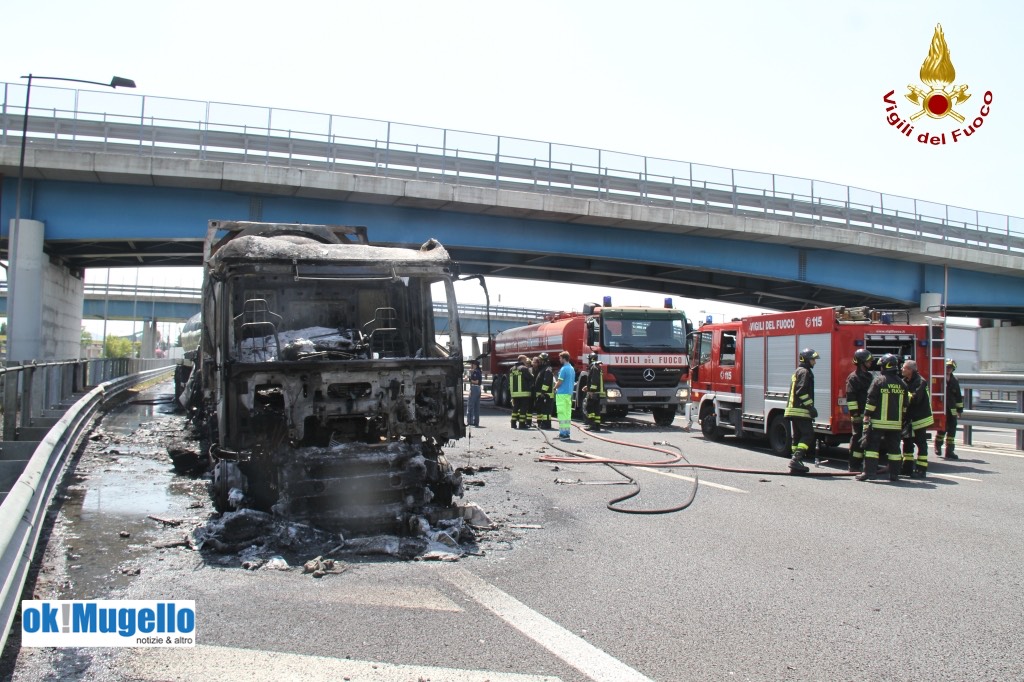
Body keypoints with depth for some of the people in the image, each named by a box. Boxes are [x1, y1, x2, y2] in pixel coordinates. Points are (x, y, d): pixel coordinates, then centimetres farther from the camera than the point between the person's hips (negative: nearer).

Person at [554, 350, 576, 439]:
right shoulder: (572, 369, 13)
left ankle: (563, 433, -8)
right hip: (569, 393, 9)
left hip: (562, 393, -9)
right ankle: (567, 432, 12)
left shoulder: (564, 369, -14)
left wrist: (555, 387, 5)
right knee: (567, 413, 10)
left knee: (562, 414, -7)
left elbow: (559, 382, -15)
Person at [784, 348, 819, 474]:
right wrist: (811, 407, -18)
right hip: (801, 410, -10)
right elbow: (802, 391, -20)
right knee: (808, 435, -10)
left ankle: (796, 464, 11)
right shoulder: (805, 372, -9)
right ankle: (796, 459, -20)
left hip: (793, 410, 10)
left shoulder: (798, 371, 22)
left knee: (797, 436, 10)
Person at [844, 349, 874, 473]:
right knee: (858, 439, -4)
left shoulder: (869, 376, 17)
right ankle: (854, 465, 1)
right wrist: (854, 414, -20)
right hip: (859, 415, -8)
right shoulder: (853, 378, -10)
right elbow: (850, 398, -16)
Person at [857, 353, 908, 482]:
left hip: (878, 422, -5)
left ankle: (869, 471, -7)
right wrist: (902, 419, 23)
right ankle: (894, 474, 11)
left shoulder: (879, 380, -8)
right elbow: (904, 405, 14)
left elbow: (871, 400, -11)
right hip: (896, 423, 5)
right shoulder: (901, 384, 9)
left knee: (871, 446, -2)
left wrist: (867, 415, -5)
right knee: (894, 447, 10)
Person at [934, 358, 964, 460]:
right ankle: (938, 446, 21)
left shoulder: (954, 381, 12)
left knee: (952, 429, 1)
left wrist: (960, 410, 15)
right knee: (942, 428, -4)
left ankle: (949, 451, 6)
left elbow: (958, 397, 17)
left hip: (951, 410, 5)